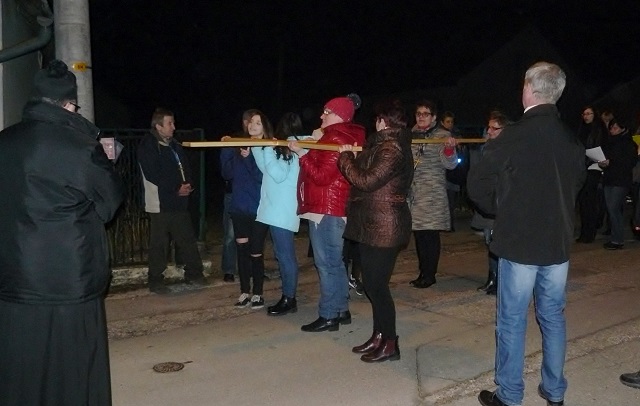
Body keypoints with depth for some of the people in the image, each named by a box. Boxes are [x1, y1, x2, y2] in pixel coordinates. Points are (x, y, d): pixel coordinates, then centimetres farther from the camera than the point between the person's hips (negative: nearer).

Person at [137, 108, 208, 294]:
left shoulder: (174, 145, 15)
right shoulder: (147, 146, -8)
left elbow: (185, 169, 17)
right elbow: (153, 175, -15)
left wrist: (187, 185, -4)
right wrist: (176, 189, -14)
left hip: (179, 201, 7)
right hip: (160, 203, -7)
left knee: (188, 239, 10)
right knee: (159, 244, -2)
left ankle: (193, 273, 20)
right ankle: (155, 281, 9)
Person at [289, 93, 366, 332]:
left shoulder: (336, 140, -15)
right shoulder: (341, 137, 17)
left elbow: (322, 176, -20)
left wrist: (302, 153, -15)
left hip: (326, 210, -11)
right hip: (333, 208, 11)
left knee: (326, 263, -5)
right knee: (334, 262, 15)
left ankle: (328, 316, 1)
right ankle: (341, 311, 22)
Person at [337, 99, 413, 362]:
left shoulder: (391, 149, -17)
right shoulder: (384, 145, 14)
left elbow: (366, 181, -21)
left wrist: (345, 157, -9)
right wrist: (352, 156, 11)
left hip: (383, 228, -10)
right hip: (373, 225, 10)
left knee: (377, 285, -3)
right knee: (372, 283, 15)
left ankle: (389, 344, 8)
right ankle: (379, 336, 26)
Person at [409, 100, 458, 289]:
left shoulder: (442, 136, -4)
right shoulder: (411, 135, 12)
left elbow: (449, 164, -14)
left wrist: (449, 148, -32)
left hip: (433, 193, -6)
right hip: (413, 192, 6)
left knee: (430, 234, -2)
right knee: (418, 234, 11)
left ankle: (429, 275, 9)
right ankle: (423, 272, 22)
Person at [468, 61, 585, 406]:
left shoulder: (513, 136, -15)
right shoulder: (572, 140, 2)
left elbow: (478, 185, -10)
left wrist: (500, 210, 8)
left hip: (519, 242, -5)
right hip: (559, 242, 5)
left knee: (512, 322, 5)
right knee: (553, 318, 16)